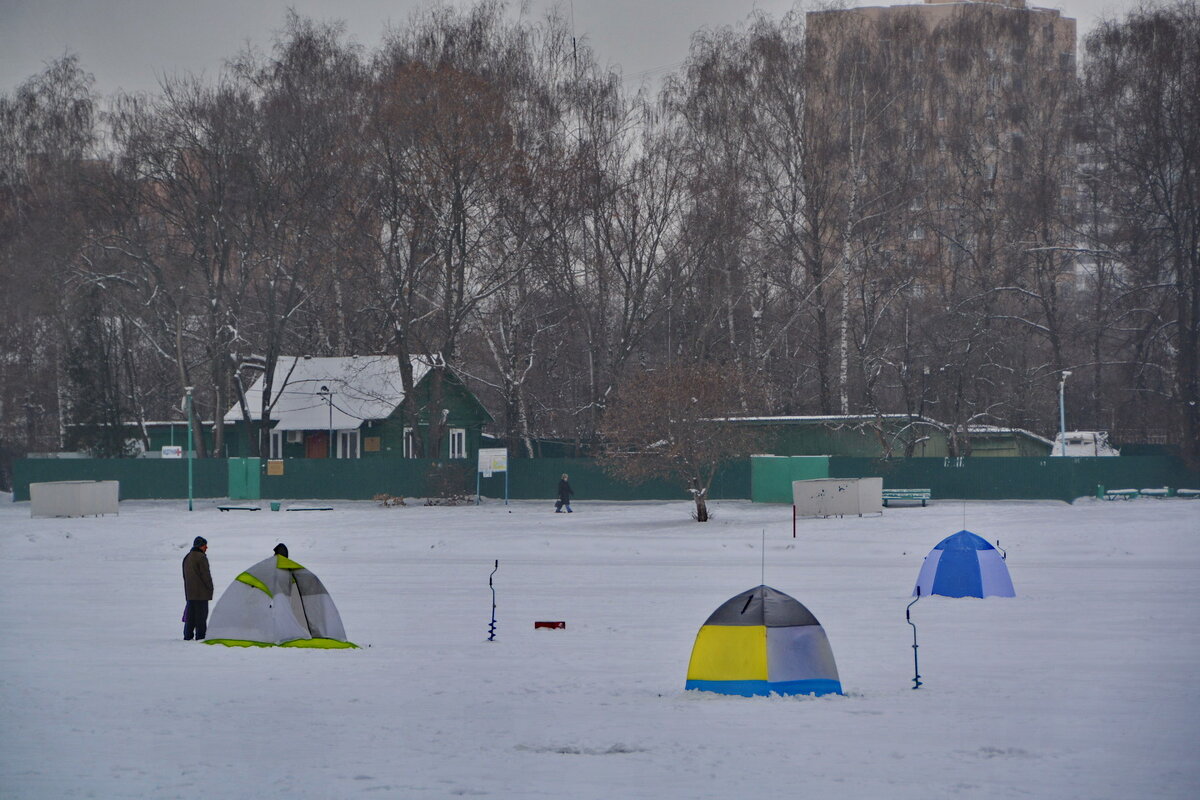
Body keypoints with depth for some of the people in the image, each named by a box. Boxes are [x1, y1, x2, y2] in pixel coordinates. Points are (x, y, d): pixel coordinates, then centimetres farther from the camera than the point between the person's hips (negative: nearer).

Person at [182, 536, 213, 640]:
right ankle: (200, 636, -7)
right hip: (201, 592, -8)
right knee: (201, 615, -6)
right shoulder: (201, 557, -12)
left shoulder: (187, 558, 15)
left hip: (189, 592, 8)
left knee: (190, 615, 12)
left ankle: (188, 636, 13)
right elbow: (205, 575, -13)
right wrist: (210, 588, -4)